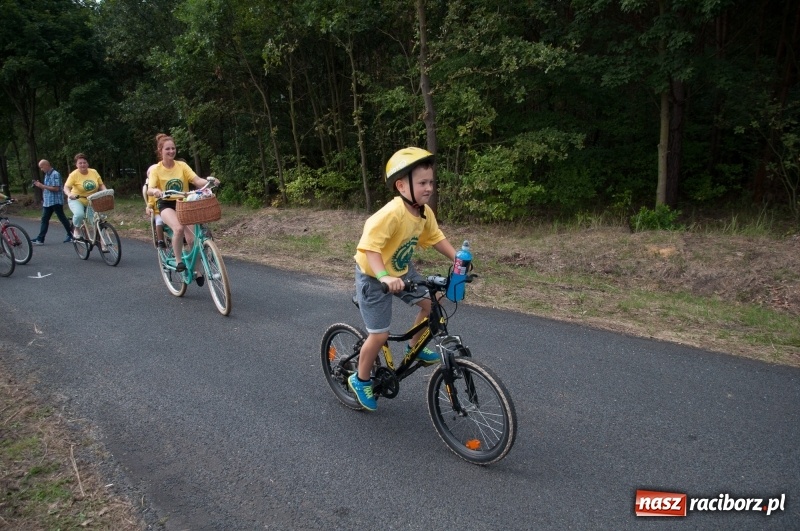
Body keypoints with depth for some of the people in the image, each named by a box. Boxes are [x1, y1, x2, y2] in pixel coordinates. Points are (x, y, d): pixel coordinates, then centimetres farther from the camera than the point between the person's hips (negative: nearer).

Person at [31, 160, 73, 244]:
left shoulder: (55, 174, -13)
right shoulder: (47, 175, 14)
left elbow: (56, 188, -21)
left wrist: (42, 186, -17)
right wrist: (40, 185, 3)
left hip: (56, 201, -9)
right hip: (47, 201, 9)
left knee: (62, 218, 0)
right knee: (44, 220, 6)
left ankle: (71, 235, 12)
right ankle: (40, 239, 6)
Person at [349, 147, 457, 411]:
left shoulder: (425, 212, -9)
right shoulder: (392, 213, -34)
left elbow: (435, 238, 5)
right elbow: (369, 246, -39)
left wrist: (457, 258, -5)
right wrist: (384, 277, -50)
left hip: (402, 270, 7)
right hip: (374, 276, -7)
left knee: (431, 304, -4)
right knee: (380, 334, -3)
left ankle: (414, 348, 22)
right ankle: (360, 380, 21)